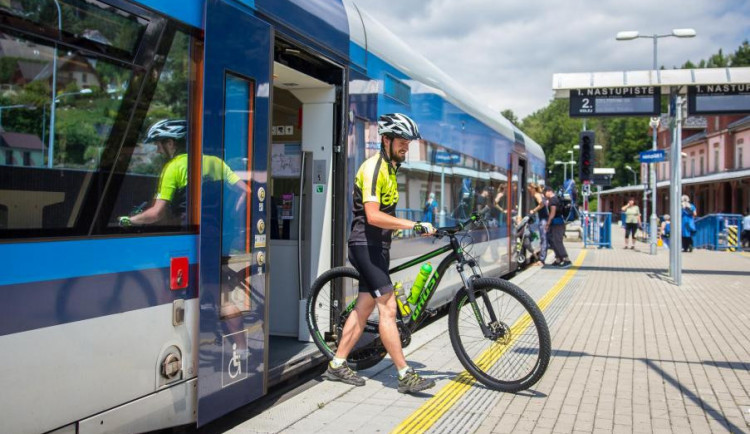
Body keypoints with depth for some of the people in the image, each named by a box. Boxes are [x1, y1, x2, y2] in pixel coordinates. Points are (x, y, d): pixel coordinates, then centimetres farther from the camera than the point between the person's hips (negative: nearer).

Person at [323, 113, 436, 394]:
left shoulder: (389, 167, 16)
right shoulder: (373, 167, -15)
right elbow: (373, 216, -25)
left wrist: (415, 227, 17)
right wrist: (415, 225, -25)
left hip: (378, 246, 10)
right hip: (366, 245, -10)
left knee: (364, 307, 11)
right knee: (388, 308, -10)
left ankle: (337, 365, 20)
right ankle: (405, 375, -6)